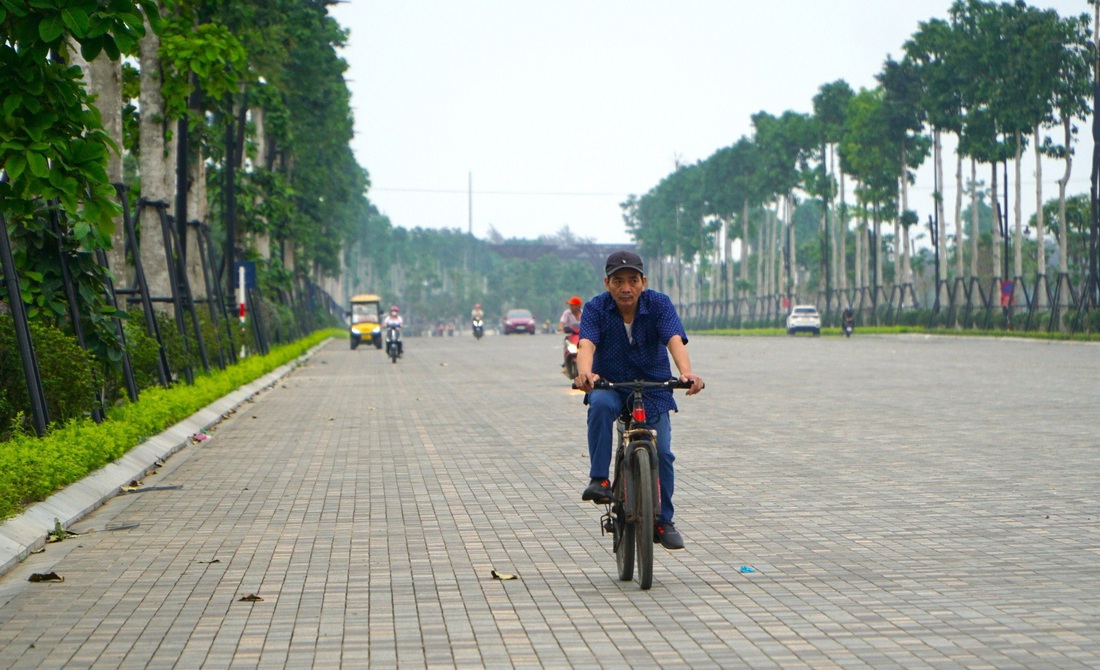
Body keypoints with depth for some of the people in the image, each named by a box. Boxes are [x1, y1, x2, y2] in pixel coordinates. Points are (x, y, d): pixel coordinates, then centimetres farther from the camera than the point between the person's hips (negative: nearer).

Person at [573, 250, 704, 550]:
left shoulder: (659, 304, -11)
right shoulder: (596, 308, -12)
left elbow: (675, 340, -26)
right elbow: (586, 343, -28)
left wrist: (686, 372, -47)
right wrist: (584, 372, -51)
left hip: (652, 390, 1)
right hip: (609, 385, -1)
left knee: (661, 452, -10)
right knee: (600, 404, -35)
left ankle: (663, 522, 9)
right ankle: (599, 479, -27)